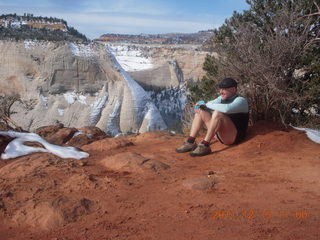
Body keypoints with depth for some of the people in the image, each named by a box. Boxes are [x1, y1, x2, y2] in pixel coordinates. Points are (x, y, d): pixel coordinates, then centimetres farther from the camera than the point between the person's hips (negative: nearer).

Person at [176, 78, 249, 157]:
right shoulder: (222, 98, 15)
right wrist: (201, 105, -18)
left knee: (217, 114, -32)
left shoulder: (241, 100, -9)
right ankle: (191, 142, -11)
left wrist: (207, 105, -20)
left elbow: (226, 109, -29)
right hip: (220, 135, 8)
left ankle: (205, 145, -32)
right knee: (201, 110, 1)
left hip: (234, 137, -8)